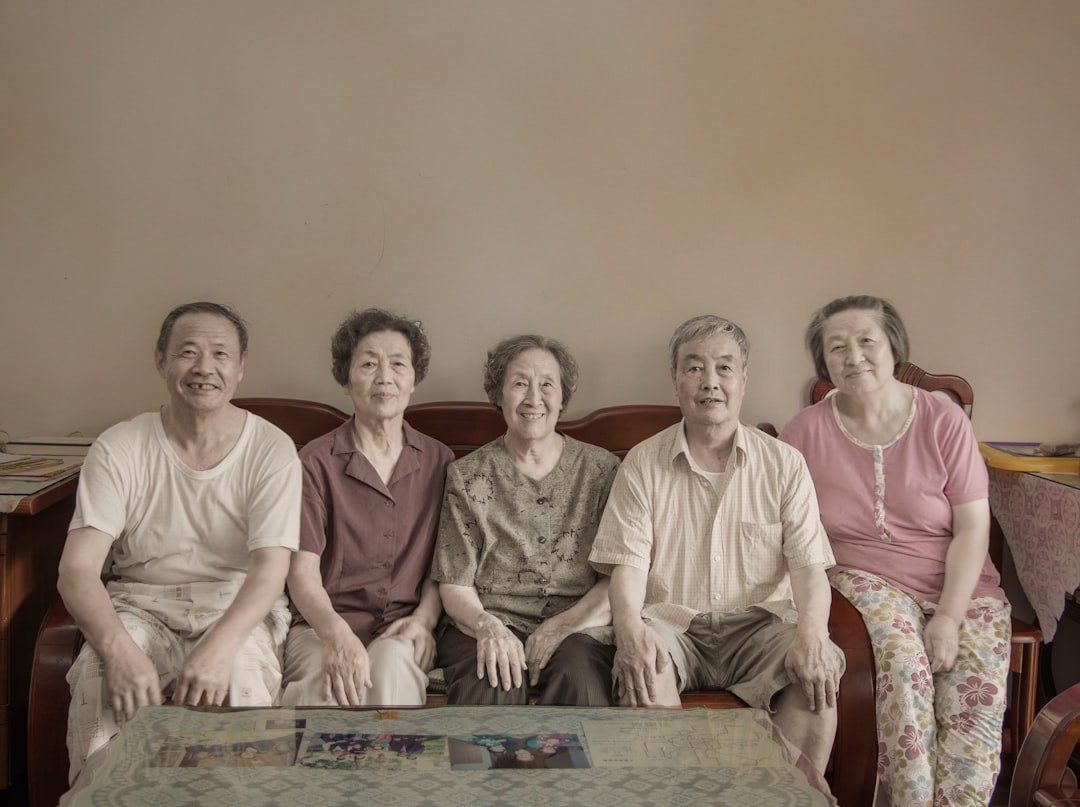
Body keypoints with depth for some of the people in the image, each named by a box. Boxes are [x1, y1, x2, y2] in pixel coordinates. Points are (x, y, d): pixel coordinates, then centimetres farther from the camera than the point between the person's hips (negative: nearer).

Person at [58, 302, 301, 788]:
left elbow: (270, 569, -15)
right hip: (140, 607, 1)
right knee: (102, 680, -30)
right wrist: (119, 649, -31)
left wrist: (219, 646, -34)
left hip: (238, 609, 0)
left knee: (241, 676, -32)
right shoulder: (119, 450, -4)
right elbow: (77, 570, -11)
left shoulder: (271, 451, -6)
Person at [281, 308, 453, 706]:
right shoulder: (317, 461, 1)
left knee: (392, 663, -34)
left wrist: (425, 617, -6)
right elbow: (302, 571, -7)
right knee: (323, 685, -36)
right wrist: (337, 634, -26)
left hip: (401, 630, 3)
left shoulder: (438, 461, 11)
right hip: (323, 625, -2)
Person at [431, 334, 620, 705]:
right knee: (492, 684, -33)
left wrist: (561, 626, -12)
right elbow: (454, 586, 5)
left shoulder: (602, 469, 9)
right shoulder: (467, 477, 9)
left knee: (579, 673, -34)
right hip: (489, 626, 0)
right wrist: (488, 626, -17)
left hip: (577, 629, 0)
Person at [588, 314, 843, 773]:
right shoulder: (643, 464, 5)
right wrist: (630, 626, -26)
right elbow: (628, 564, -3)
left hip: (759, 622, 1)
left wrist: (811, 634, -22)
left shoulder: (785, 464, 7)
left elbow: (809, 567, -1)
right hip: (672, 623, -1)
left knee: (820, 673, -28)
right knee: (643, 667, -33)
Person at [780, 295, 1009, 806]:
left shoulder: (944, 421, -1)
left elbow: (972, 528, -4)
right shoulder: (806, 433, 0)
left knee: (978, 687, -24)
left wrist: (949, 617, -15)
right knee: (901, 661, -30)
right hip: (864, 579, -1)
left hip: (960, 585, 1)